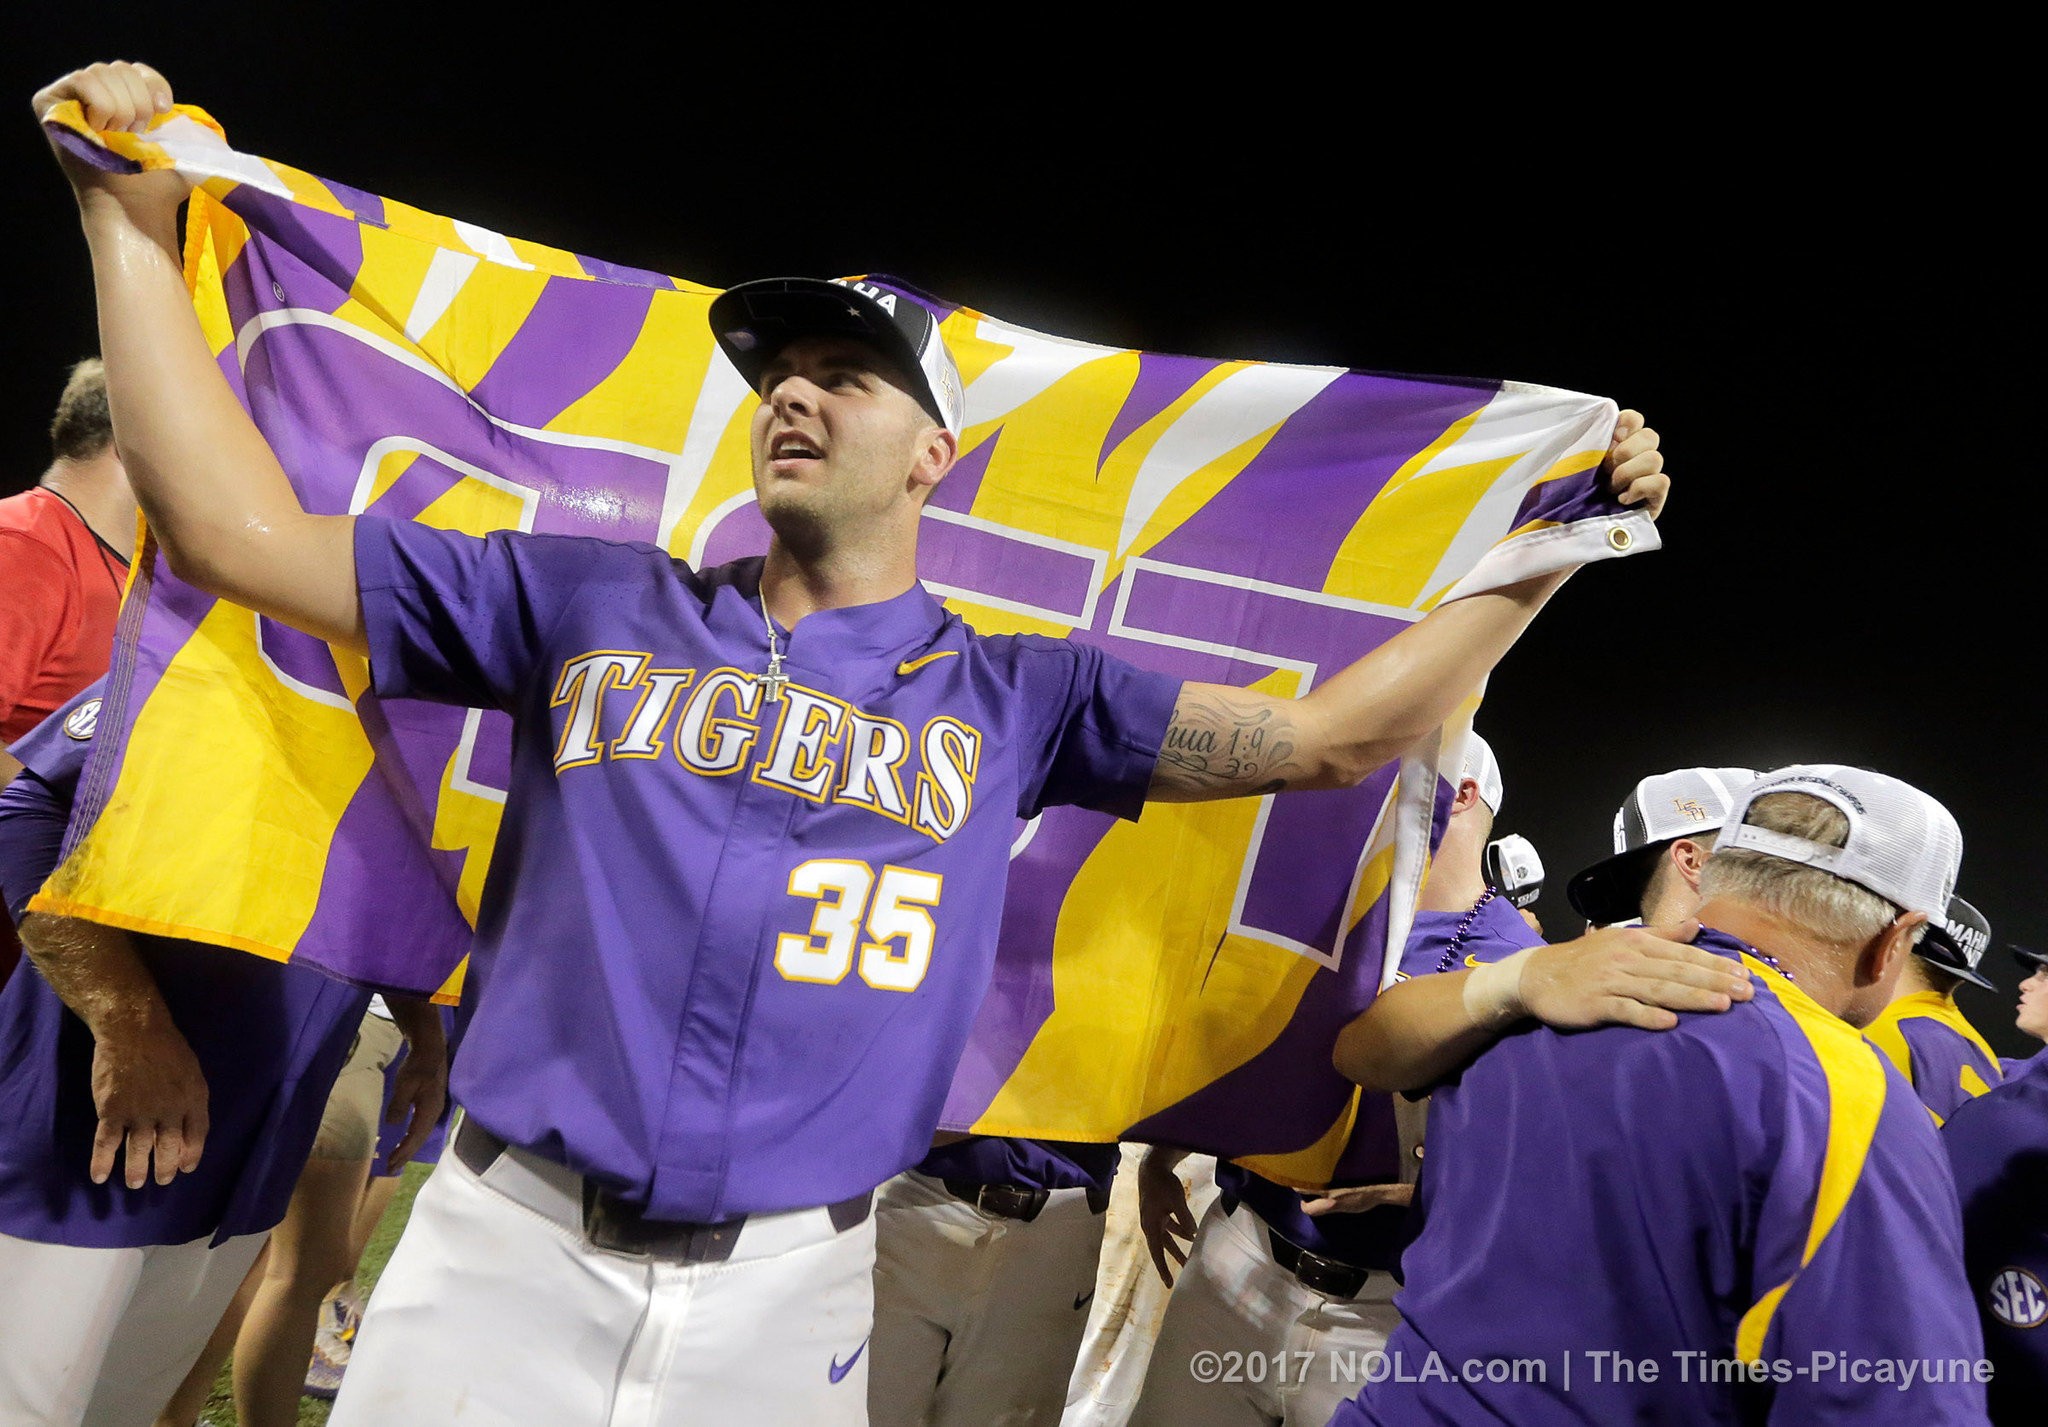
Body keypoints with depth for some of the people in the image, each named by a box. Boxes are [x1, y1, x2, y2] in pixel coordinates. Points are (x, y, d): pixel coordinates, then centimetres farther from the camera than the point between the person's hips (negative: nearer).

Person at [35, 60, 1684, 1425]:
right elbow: (236, 527, 4)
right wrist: (132, 219, 3)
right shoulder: (596, 605, 3)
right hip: (504, 1244, 1)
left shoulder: (1016, 694, 1)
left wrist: (1550, 549, 0)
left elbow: (1328, 735, 2)